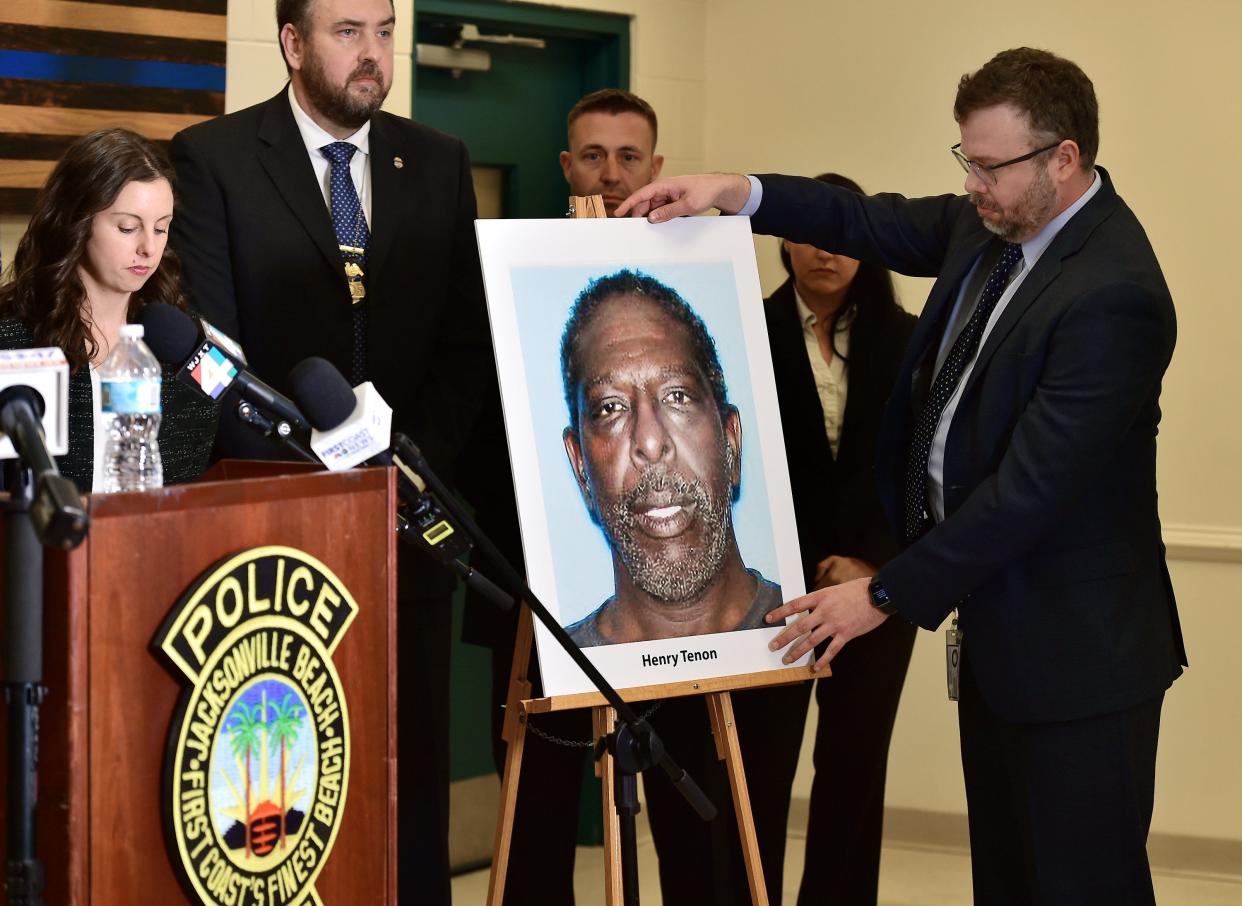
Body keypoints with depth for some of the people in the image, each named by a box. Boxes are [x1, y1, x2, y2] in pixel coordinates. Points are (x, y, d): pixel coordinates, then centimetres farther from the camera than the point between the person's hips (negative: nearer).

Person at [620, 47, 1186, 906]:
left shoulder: (1112, 295, -26)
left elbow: (1031, 489, -26)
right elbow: (877, 225, 16)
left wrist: (887, 595, -19)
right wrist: (735, 191, 0)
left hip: (1075, 654, -9)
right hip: (996, 635, 9)